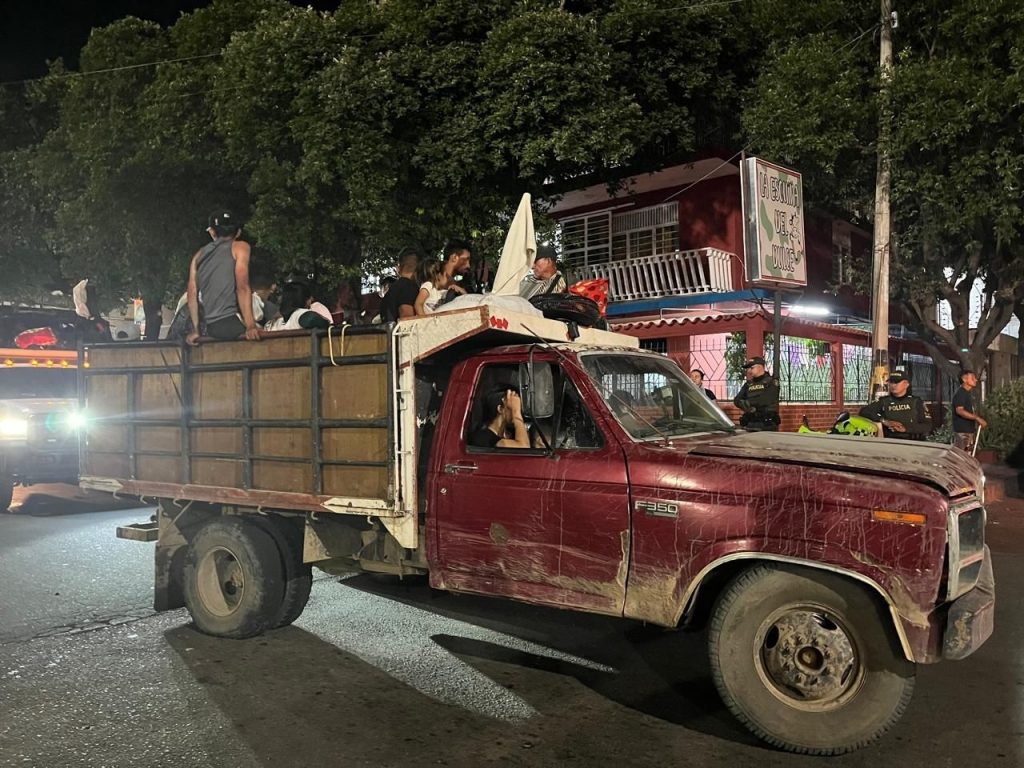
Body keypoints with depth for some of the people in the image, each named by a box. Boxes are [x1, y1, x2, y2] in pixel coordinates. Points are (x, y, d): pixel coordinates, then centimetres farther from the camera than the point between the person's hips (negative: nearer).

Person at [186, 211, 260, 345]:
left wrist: (195, 330, 21)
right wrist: (250, 326, -13)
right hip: (231, 322, -6)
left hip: (210, 328, 6)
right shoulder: (240, 247, 6)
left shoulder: (199, 254, 22)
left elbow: (192, 294, 17)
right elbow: (242, 287, -7)